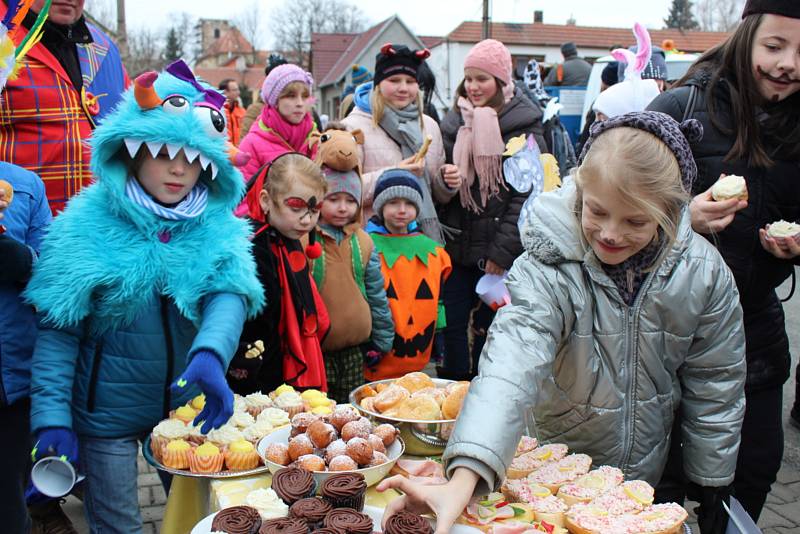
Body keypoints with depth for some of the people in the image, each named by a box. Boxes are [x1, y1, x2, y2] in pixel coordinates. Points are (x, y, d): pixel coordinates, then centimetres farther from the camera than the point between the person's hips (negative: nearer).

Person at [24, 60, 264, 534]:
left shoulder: (218, 229, -5)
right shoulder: (87, 229, -13)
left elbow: (230, 296, -19)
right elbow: (58, 331, -11)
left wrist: (209, 357, -39)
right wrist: (51, 419, -17)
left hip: (186, 405, 3)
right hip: (107, 413, -2)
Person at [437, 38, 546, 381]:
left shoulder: (525, 125, -5)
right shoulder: (454, 121, 10)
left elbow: (525, 196, -10)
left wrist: (501, 252, -14)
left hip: (499, 250, -4)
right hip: (457, 246, 4)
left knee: (490, 327, 5)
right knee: (452, 323, 4)